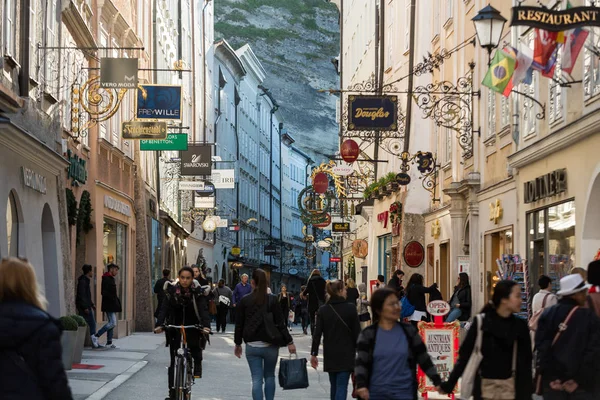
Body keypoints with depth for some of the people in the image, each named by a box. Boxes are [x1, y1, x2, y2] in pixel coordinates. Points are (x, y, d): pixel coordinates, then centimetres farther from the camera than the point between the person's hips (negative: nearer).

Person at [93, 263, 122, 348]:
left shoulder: (111, 279, 18)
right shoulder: (106, 279, -13)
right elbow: (104, 293, -21)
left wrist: (117, 301, 10)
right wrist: (113, 299, -20)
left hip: (112, 305, 10)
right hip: (109, 305, -10)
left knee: (111, 323, 10)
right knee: (112, 323, -14)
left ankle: (109, 343, 12)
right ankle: (96, 335, -10)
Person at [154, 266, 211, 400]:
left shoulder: (198, 291, -13)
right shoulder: (171, 290, -11)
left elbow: (204, 310, -21)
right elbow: (164, 308, -17)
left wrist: (206, 325, -38)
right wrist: (159, 325, -32)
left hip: (192, 325, 0)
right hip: (175, 327, 0)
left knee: (194, 345, -25)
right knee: (173, 361, 0)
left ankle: (197, 364, 7)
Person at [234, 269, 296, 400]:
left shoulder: (244, 301, -1)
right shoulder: (272, 300, -5)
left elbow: (239, 325, 4)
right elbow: (280, 323, -7)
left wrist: (238, 344, 15)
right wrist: (289, 342, -1)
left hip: (252, 346, 0)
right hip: (270, 345, 0)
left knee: (256, 379, 1)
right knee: (269, 376, 17)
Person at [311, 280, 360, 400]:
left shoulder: (323, 310, 1)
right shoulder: (350, 308, -7)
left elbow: (317, 334, -1)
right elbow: (357, 332, -5)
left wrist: (314, 354, 3)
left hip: (330, 355, 4)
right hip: (346, 354, -4)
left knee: (334, 386, 18)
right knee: (341, 386, -8)